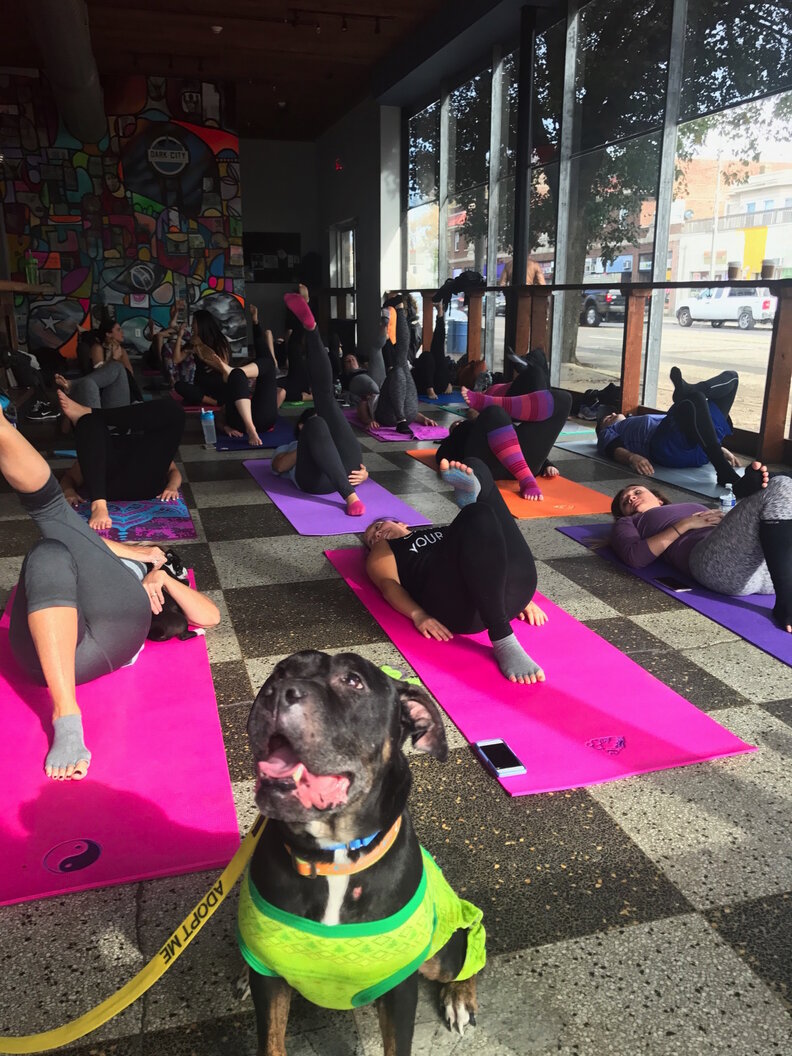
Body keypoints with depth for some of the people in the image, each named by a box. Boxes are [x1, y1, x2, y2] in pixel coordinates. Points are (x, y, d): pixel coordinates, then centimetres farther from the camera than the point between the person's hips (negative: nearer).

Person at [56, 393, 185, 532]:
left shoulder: (151, 446, 39)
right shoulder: (101, 449, 37)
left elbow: (174, 471, 23)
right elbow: (69, 476, 26)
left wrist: (172, 486, -3)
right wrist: (69, 492, 0)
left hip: (143, 484, 0)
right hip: (106, 485, 1)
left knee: (172, 410, -3)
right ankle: (99, 505, -35)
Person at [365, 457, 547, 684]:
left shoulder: (444, 532, 43)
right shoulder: (381, 551, 32)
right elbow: (389, 585, 11)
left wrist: (522, 596, 13)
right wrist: (418, 615, -11)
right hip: (455, 603, -4)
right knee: (478, 515, -32)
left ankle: (470, 494, -36)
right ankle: (503, 644, -40)